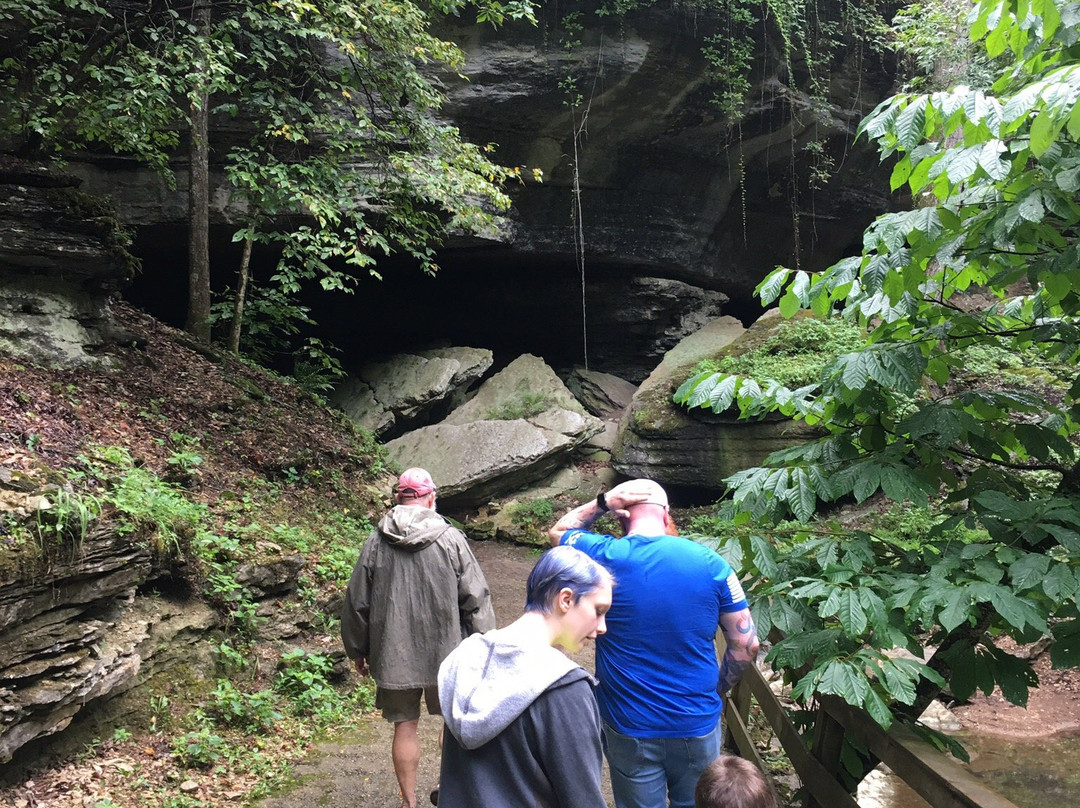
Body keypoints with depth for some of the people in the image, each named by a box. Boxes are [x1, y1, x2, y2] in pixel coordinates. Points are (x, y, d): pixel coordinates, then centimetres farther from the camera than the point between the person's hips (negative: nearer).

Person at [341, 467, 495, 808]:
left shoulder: (375, 543, -5)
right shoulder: (451, 539, -10)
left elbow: (357, 602, 2)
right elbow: (475, 599, -8)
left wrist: (357, 650, 15)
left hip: (394, 655, 1)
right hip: (447, 652, -1)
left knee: (405, 726, 14)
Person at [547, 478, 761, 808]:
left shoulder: (601, 556, -12)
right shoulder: (710, 563, -10)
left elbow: (558, 532, 11)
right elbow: (746, 647, -4)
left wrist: (602, 502, -3)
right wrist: (716, 690, 11)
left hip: (629, 728, 0)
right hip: (697, 725, 1)